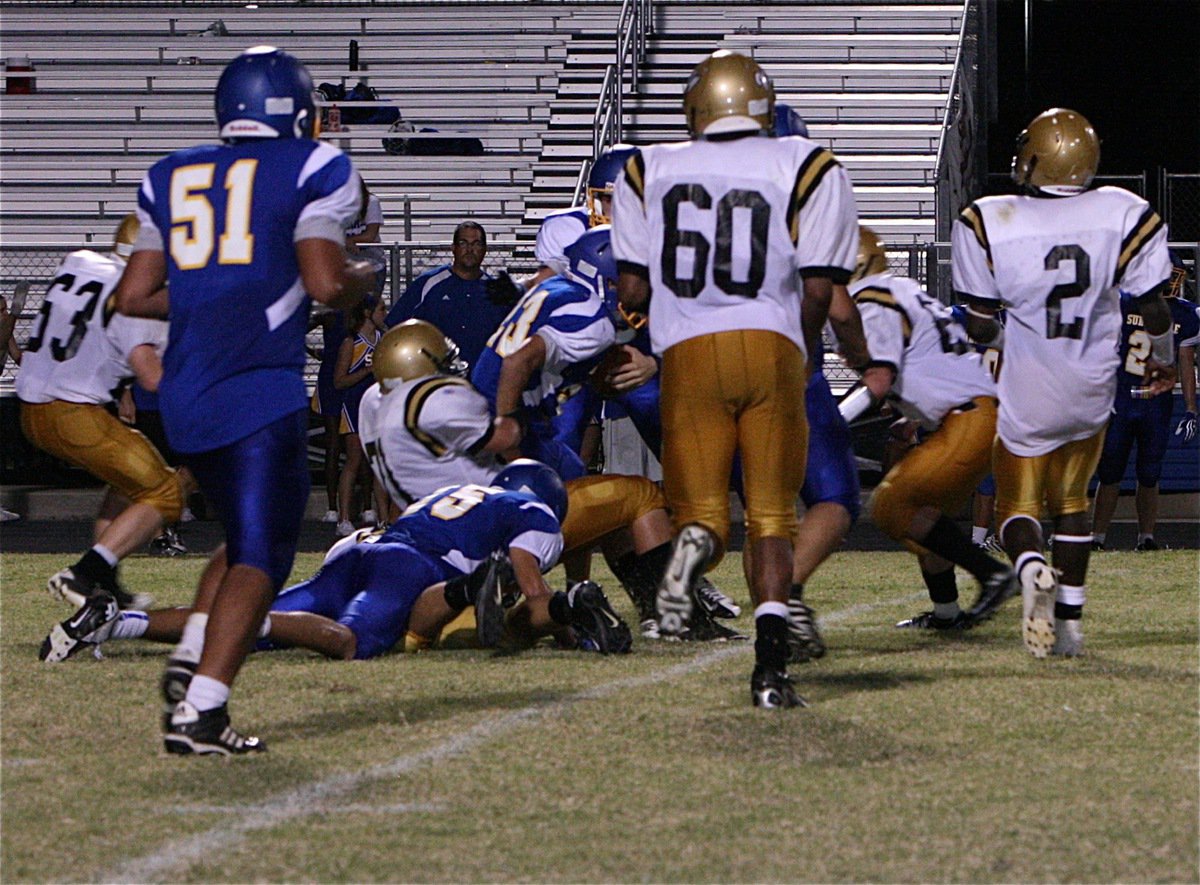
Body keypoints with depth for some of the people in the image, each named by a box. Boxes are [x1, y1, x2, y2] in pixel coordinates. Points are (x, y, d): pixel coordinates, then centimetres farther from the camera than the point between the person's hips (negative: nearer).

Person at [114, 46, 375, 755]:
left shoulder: (170, 178, 16)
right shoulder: (314, 170, 0)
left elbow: (134, 297, 14)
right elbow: (327, 284, -11)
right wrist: (363, 279, 11)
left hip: (184, 392, 6)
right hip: (261, 386, -6)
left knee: (248, 535, 23)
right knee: (262, 554, -5)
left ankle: (193, 662, 7)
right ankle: (200, 710, -18)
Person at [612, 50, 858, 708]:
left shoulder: (650, 172, 9)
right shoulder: (805, 168, 4)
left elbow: (632, 290, 6)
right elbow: (819, 288, 0)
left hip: (689, 355, 0)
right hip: (771, 349, 0)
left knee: (702, 510, 9)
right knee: (771, 517, 9)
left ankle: (697, 544, -29)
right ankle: (770, 660, -7)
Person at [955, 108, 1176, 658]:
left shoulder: (989, 224, -13)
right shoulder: (1124, 215, -8)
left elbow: (980, 327, -6)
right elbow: (1154, 307, 0)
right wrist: (1162, 360, 20)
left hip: (1026, 396, -2)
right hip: (1091, 393, 2)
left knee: (1017, 504, 13)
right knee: (1071, 502, 22)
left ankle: (1032, 567, -20)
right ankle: (1070, 620, 16)